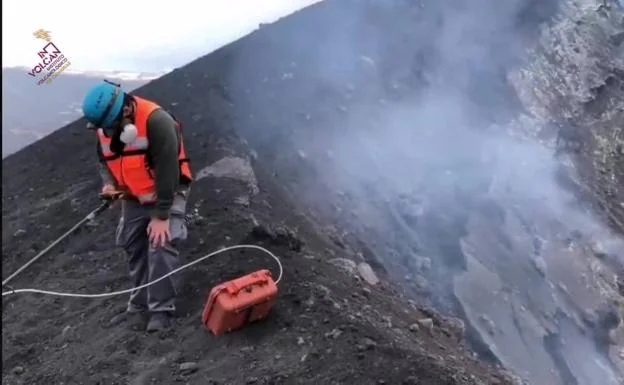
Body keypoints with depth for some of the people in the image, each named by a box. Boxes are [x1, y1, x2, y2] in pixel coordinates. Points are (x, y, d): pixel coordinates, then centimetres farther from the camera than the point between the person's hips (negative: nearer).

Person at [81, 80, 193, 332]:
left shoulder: (156, 121, -29)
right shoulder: (104, 128, -5)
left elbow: (167, 171, -28)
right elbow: (104, 160, 13)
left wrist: (162, 215, -26)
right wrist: (109, 183, -10)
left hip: (167, 194, -7)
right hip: (133, 198, 7)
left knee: (160, 247, -18)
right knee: (134, 249, 10)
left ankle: (161, 309, -7)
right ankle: (140, 304, 26)